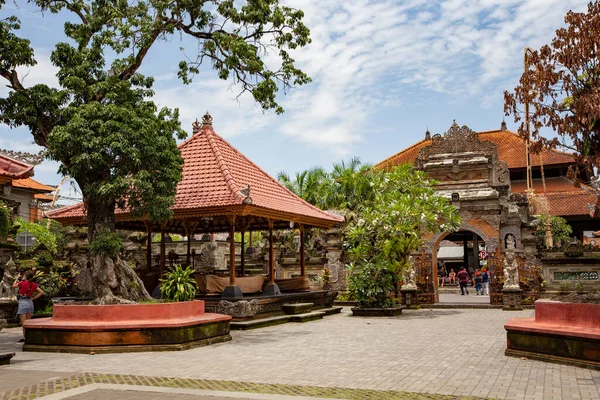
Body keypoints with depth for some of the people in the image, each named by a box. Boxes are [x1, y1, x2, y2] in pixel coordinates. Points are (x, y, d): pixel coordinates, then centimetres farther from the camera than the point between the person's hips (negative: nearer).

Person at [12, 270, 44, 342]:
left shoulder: (22, 283, -12)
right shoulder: (34, 284, 2)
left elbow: (13, 286, 6)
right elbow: (41, 292, 3)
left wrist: (17, 278, 15)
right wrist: (33, 298, 7)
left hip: (22, 302, -5)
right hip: (30, 302, 5)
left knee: (23, 322, -3)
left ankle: (24, 337, -8)